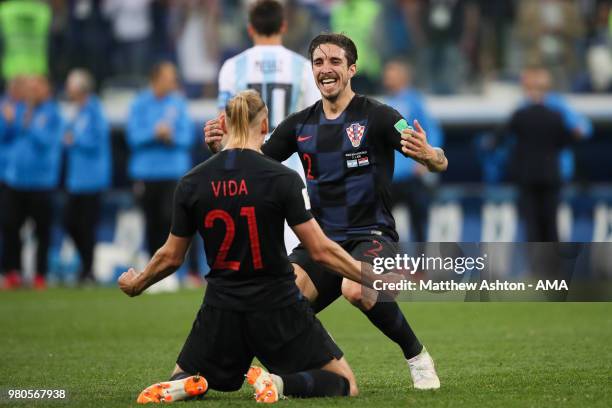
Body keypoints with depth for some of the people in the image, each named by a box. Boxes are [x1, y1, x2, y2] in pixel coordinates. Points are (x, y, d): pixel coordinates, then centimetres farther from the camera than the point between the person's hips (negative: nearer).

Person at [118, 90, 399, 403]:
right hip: (278, 307, -3)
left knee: (180, 381, 25)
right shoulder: (283, 179, -12)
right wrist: (374, 279, -1)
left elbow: (171, 257, 7)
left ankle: (182, 386, -14)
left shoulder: (191, 184, -2)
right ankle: (279, 382, -18)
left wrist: (135, 285, 26)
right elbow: (320, 250, -12)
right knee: (345, 384, 12)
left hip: (222, 309, 3)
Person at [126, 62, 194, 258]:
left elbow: (187, 136, 1)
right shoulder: (141, 104, 2)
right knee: (152, 222, 6)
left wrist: (172, 136, -19)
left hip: (174, 173, 0)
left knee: (170, 217, -15)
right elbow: (134, 136, -6)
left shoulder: (179, 103, 5)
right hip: (146, 173, 0)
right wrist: (154, 133, -21)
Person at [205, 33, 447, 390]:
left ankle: (418, 357, -12)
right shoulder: (300, 125, 9)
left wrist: (427, 154, -38)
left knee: (356, 289, -36)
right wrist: (221, 147, -10)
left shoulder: (376, 116, -6)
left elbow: (441, 163, -14)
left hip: (372, 236, -4)